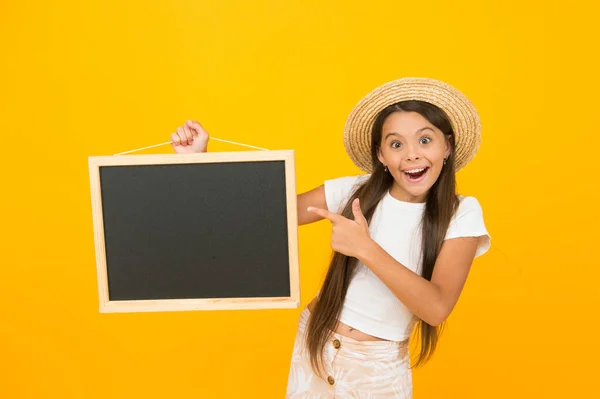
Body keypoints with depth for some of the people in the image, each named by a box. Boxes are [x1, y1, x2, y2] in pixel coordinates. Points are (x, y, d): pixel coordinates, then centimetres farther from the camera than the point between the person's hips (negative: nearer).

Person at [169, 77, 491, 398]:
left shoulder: (461, 214, -12)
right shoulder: (354, 191, -7)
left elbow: (437, 308, -24)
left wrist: (366, 248, -32)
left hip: (378, 369, -2)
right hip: (315, 345, 2)